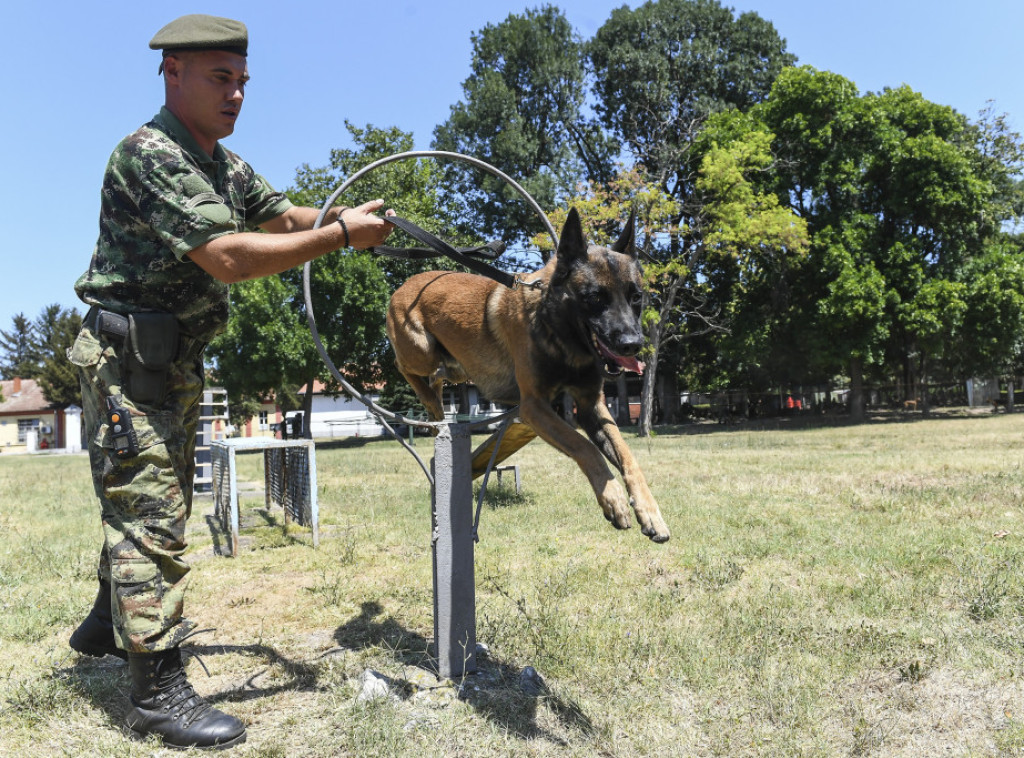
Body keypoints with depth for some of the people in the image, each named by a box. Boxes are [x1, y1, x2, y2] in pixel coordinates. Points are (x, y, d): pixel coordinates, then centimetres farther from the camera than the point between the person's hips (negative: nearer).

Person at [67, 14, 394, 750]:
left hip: (175, 362, 9)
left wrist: (339, 216, -15)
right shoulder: (150, 153, -19)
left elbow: (283, 216, 6)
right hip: (126, 358, -9)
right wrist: (341, 236, -26)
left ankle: (107, 626, 39)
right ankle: (159, 690, -1)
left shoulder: (225, 165, 12)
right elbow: (227, 257, -28)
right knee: (150, 513, -9)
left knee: (150, 503, 20)